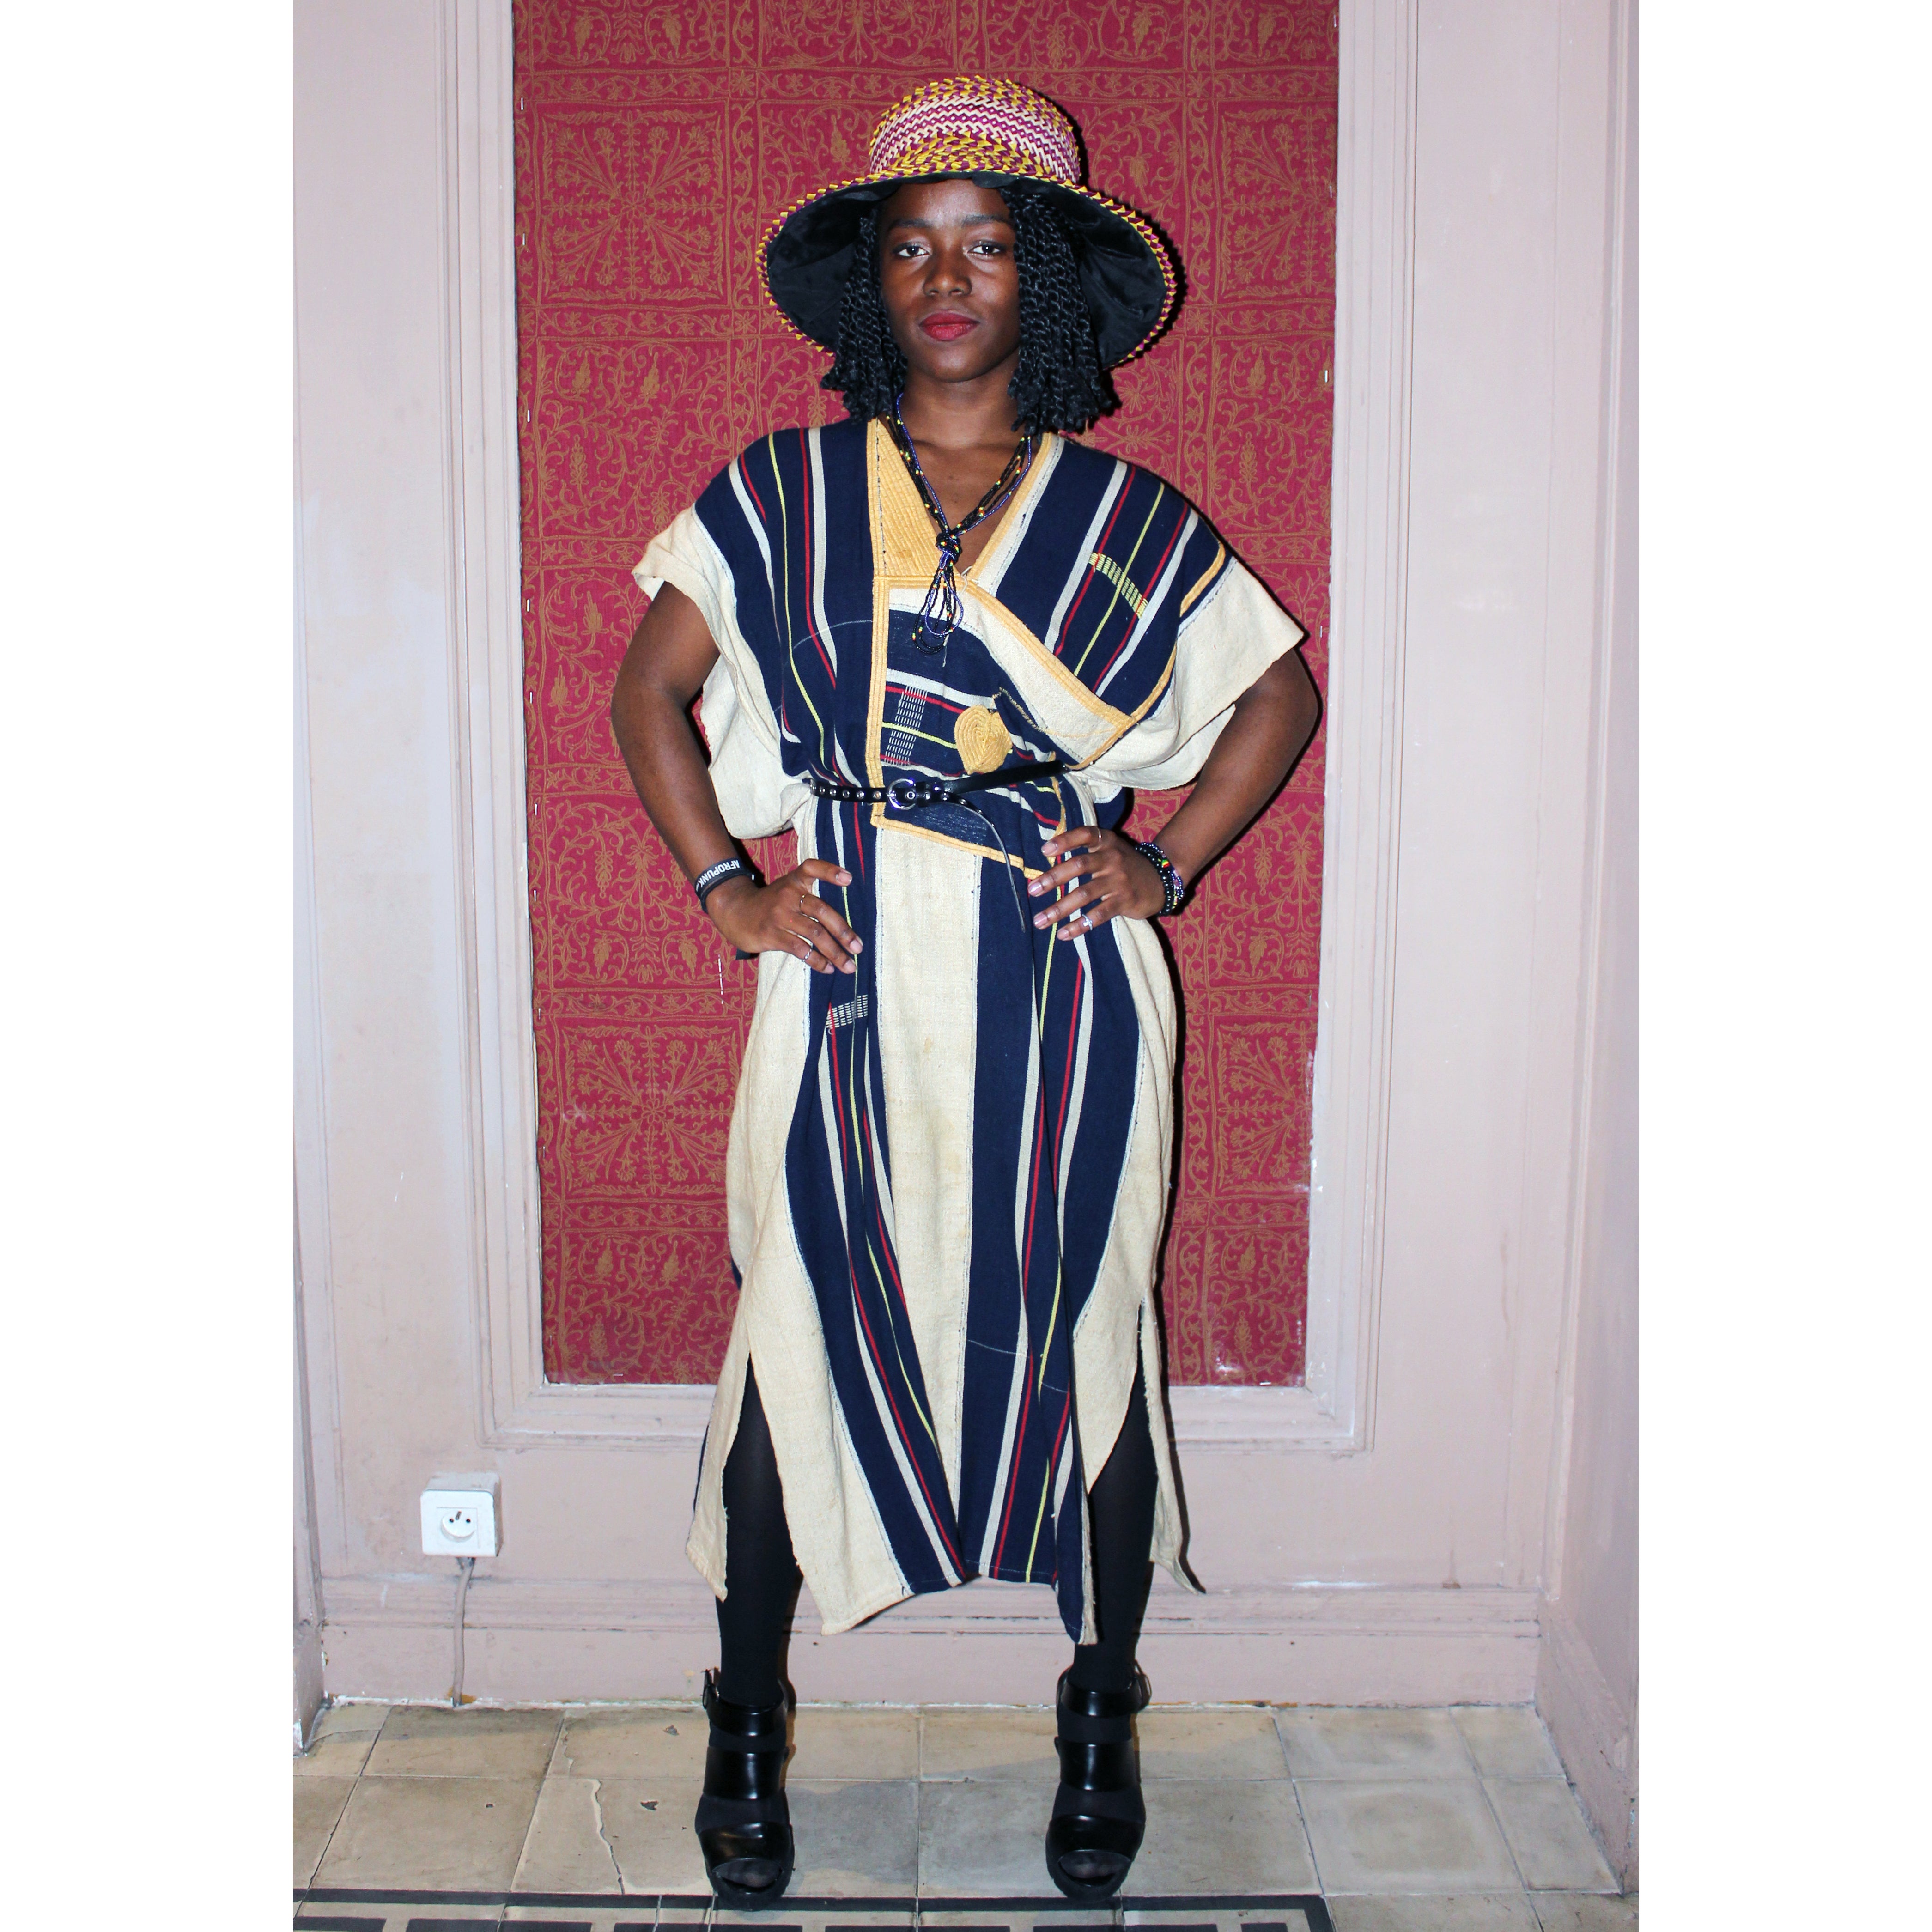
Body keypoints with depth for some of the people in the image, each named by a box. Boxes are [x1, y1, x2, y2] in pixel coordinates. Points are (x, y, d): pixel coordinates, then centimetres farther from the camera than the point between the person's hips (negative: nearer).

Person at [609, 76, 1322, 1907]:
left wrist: (1166, 865, 3)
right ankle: (747, 1724, 25)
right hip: (851, 976, 0)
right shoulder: (780, 493, 6)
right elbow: (648, 689, 11)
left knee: (1083, 1335, 7)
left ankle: (1101, 1722, 28)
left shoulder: (1122, 516, 5)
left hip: (1064, 993, 0)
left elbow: (1283, 688, 13)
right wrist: (723, 883, 1)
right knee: (801, 1331, 4)